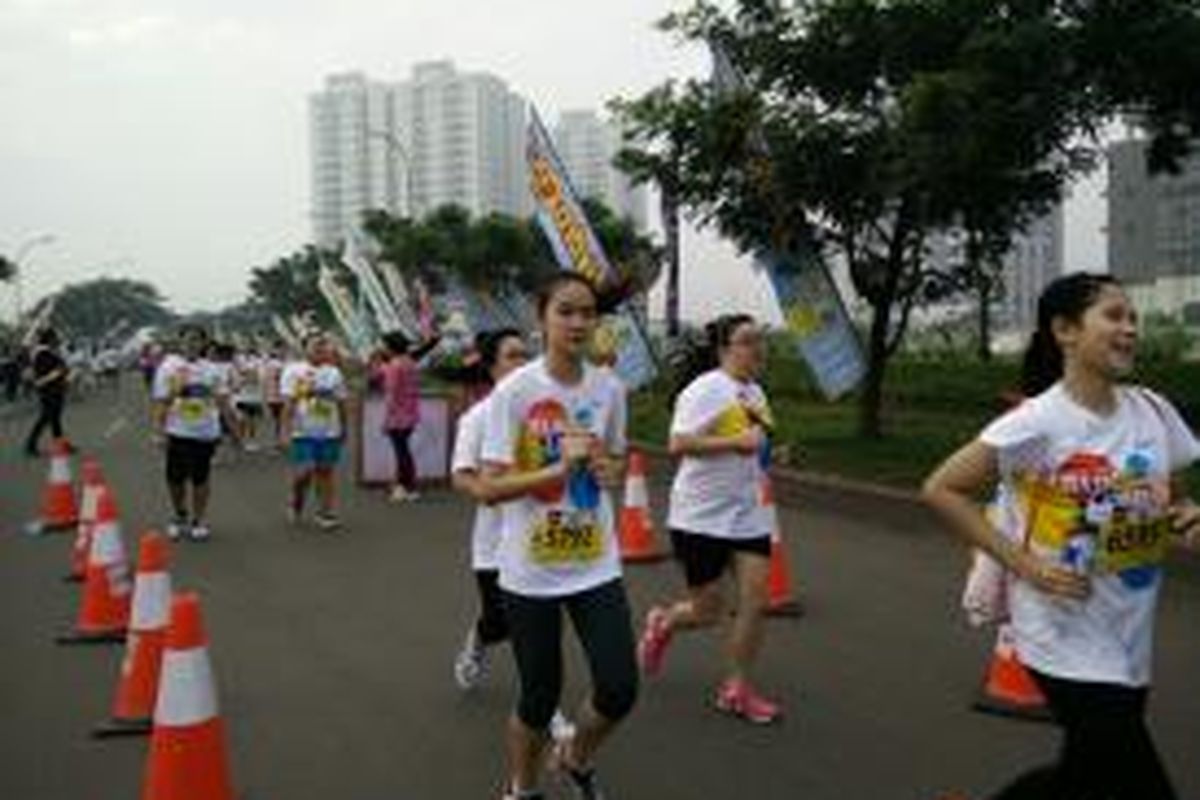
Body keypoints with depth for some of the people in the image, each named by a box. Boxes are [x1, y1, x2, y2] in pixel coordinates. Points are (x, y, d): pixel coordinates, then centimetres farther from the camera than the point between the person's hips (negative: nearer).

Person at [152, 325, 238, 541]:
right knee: (175, 478, 4)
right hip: (178, 433, -1)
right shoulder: (169, 366, -1)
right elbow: (161, 402, -4)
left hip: (206, 432, 1)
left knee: (200, 478, 6)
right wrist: (159, 431, -10)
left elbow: (223, 401, 8)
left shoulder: (212, 369, 6)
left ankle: (199, 520, 19)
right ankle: (180, 516, 26)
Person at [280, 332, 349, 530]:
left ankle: (325, 512, 9)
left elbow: (341, 403, 15)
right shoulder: (294, 371, -2)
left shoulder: (334, 373, 11)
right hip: (304, 432, -4)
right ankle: (295, 503, 22)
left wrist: (343, 428, 15)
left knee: (325, 470, 4)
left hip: (329, 432, 4)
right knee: (304, 472, -6)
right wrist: (286, 430, -14)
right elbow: (289, 402, -8)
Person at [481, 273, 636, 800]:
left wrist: (609, 471, -7)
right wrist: (559, 468, -27)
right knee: (540, 698, 7)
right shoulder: (514, 391, -13)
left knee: (619, 689, -3)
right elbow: (492, 487, -15)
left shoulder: (609, 389, 0)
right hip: (530, 571, -3)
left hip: (596, 565, 3)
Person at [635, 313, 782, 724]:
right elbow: (679, 444, -26)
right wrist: (737, 441, -28)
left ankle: (737, 690, 12)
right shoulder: (704, 390, -15)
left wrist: (763, 444, 6)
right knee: (708, 611, 3)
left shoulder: (755, 392, 10)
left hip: (749, 516, 7)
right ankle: (662, 623, 36)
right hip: (701, 518, -7)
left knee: (756, 600, -3)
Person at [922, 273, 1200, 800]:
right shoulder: (1038, 423, -16)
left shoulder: (1153, 411, 1)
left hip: (1130, 636, 6)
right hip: (1065, 637, -6)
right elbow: (941, 489, -14)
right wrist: (1022, 563, -17)